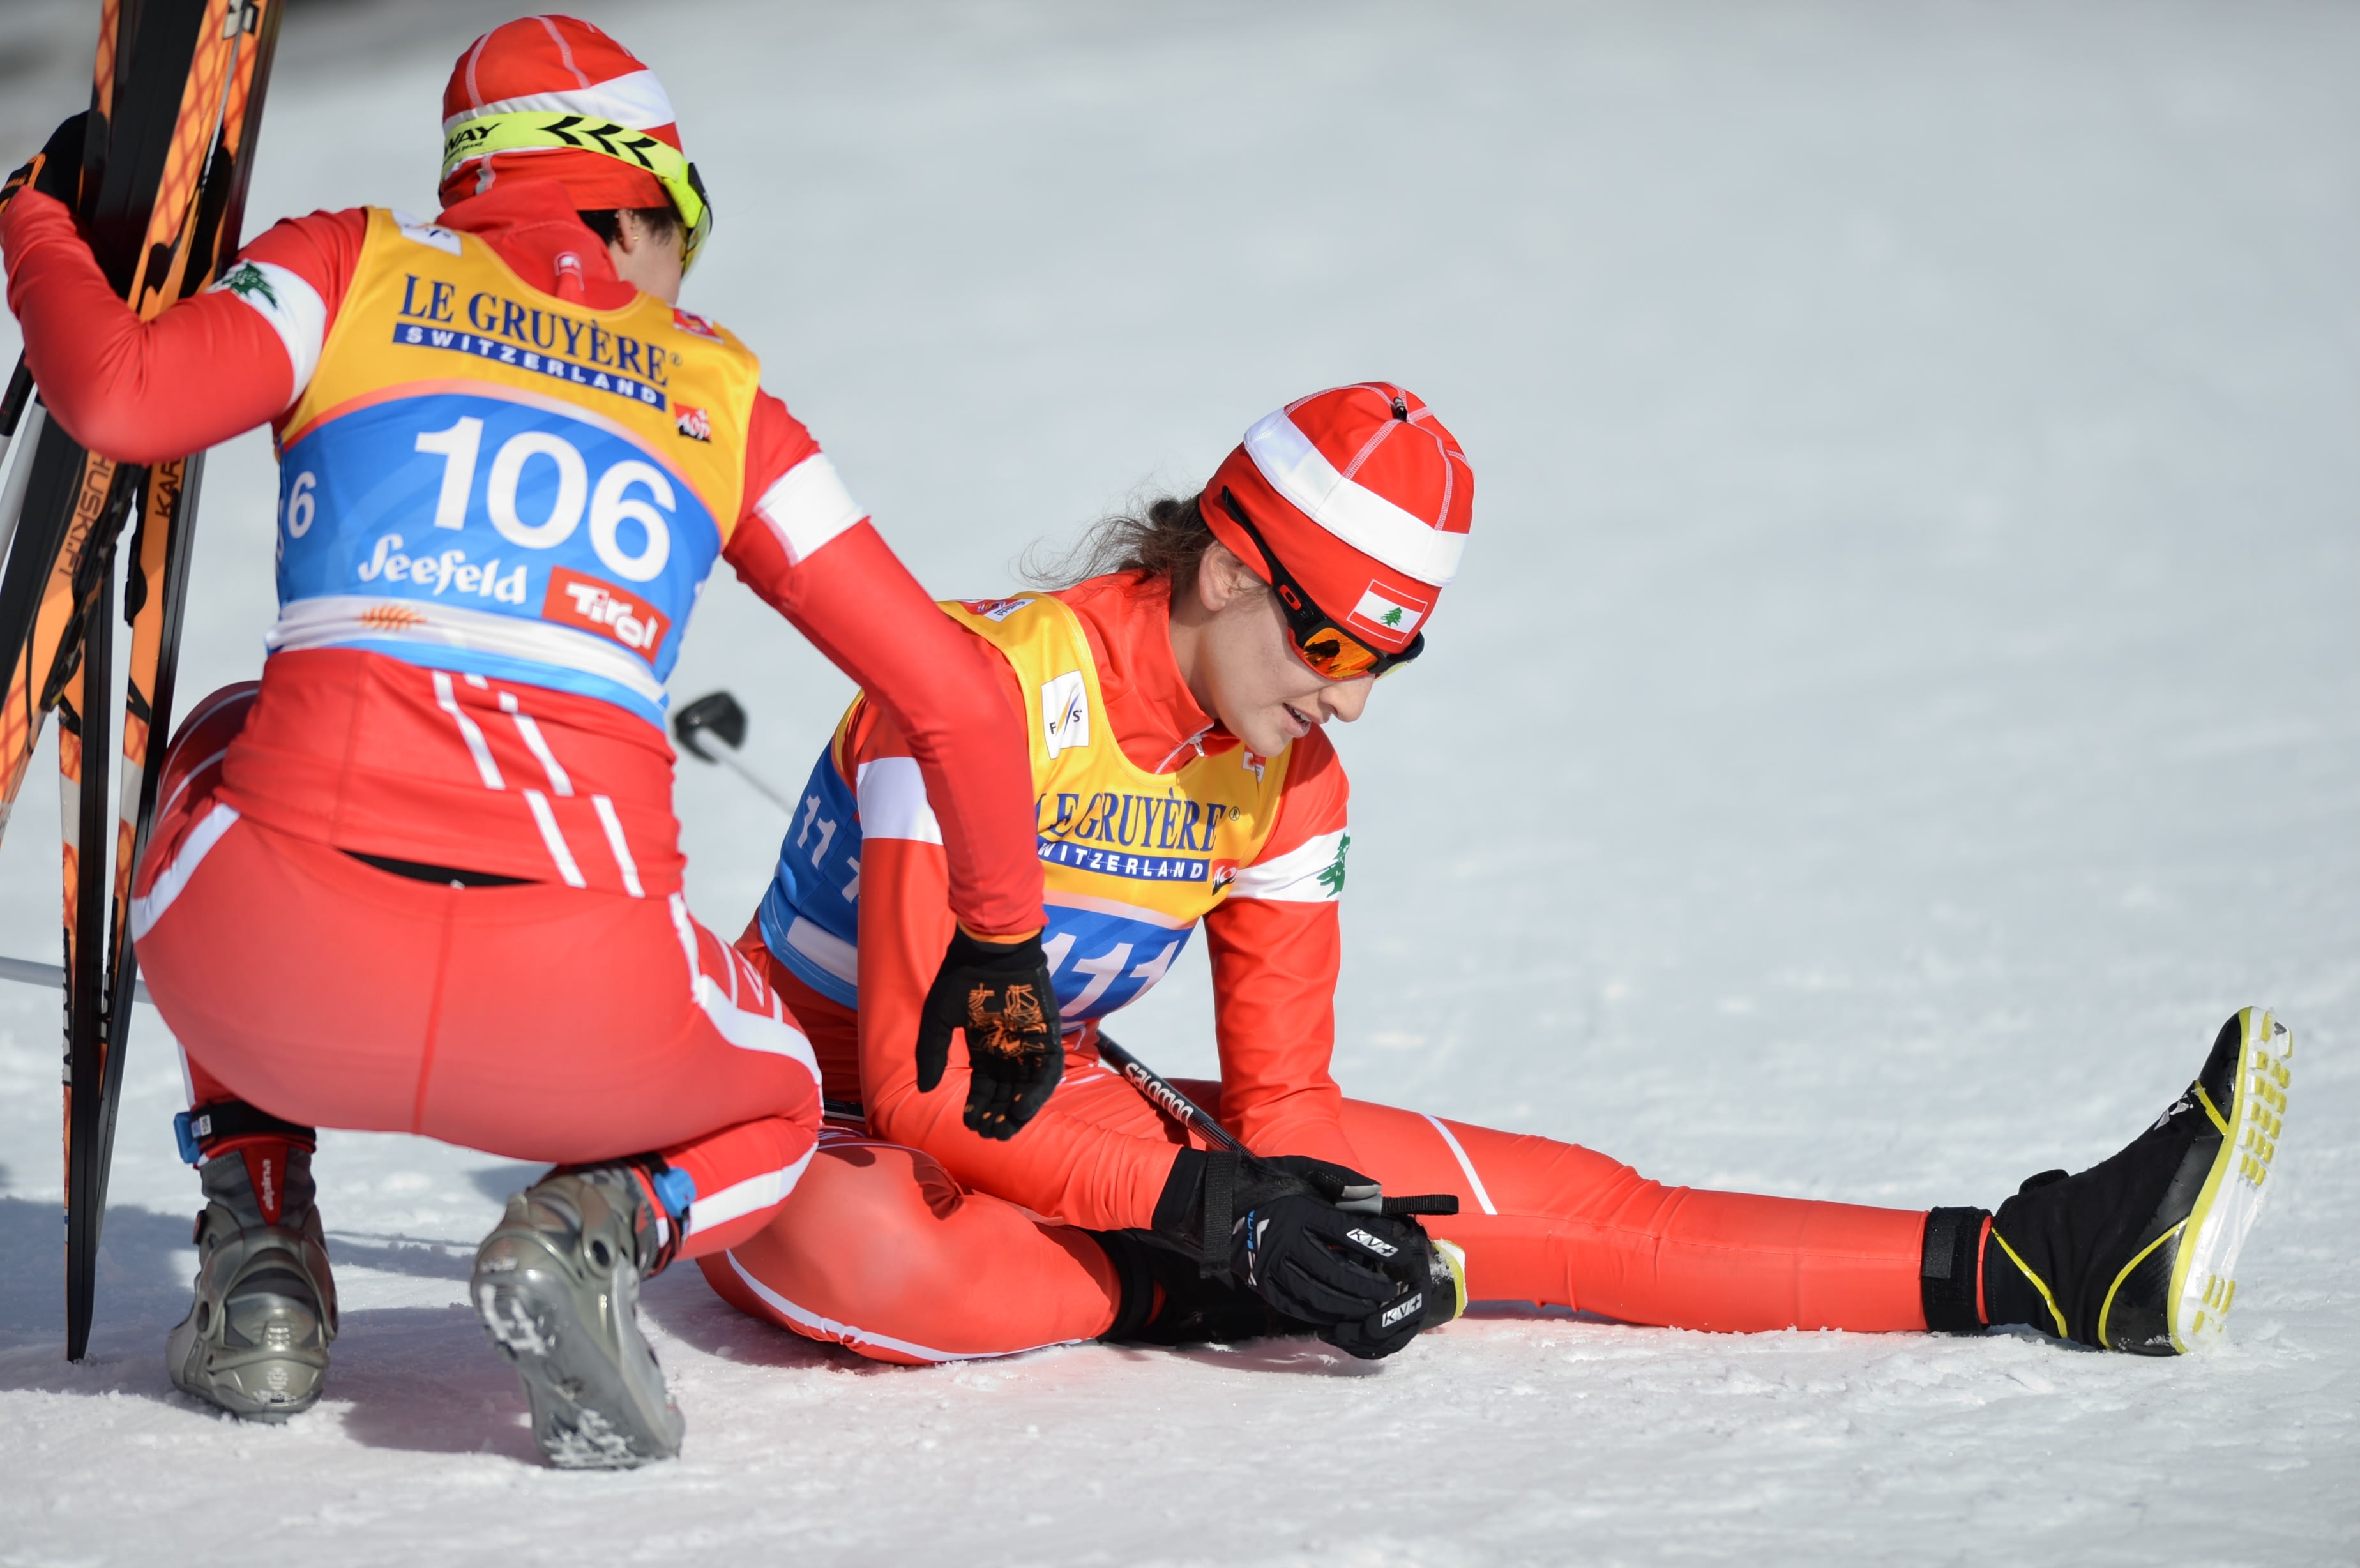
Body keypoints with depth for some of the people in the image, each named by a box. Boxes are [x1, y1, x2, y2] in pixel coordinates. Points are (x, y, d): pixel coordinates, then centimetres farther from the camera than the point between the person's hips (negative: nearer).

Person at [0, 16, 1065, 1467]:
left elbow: (120, 400, -2)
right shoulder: (719, 391, 21)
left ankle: (260, 1247, 23)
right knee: (770, 1114, 35)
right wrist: (1002, 944, 34)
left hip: (286, 974, 0)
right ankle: (597, 1229, -2)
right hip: (574, 1009, 0)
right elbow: (953, 698, 19)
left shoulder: (358, 274, 16)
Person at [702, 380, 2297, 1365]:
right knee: (864, 1260, -48)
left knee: (1546, 1200, -9)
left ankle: (2030, 1267, -14)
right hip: (823, 1113, -6)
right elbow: (916, 1071, -30)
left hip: (1058, 1110, 7)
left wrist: (1317, 1222, -24)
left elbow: (1282, 1104, 0)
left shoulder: (1285, 782, 0)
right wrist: (1206, 1210, -36)